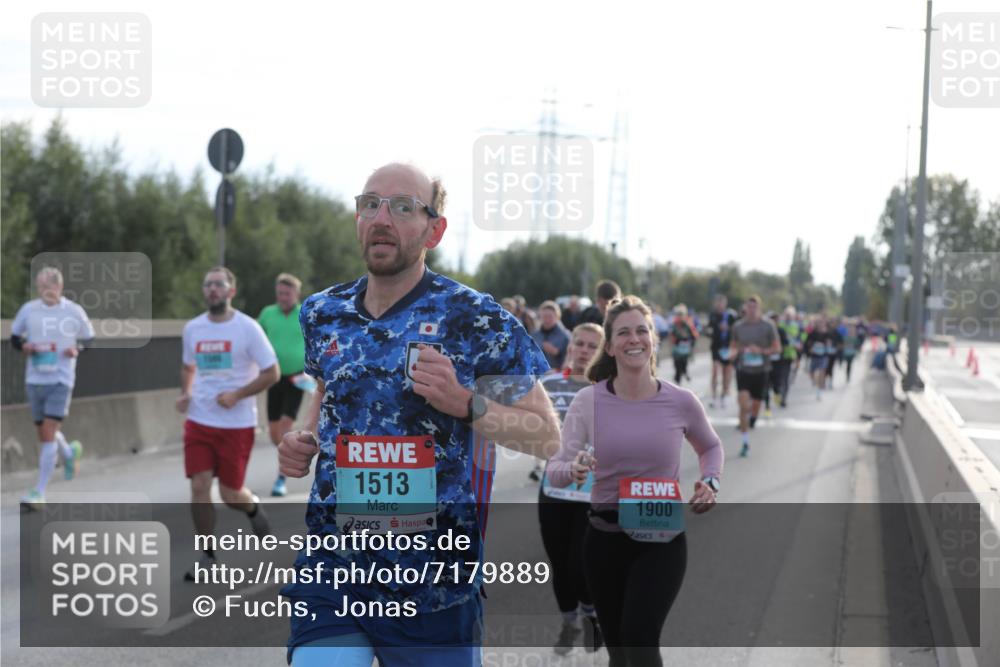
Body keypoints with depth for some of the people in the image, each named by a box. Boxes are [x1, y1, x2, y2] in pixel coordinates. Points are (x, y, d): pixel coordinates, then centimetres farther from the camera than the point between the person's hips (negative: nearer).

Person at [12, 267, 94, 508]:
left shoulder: (74, 312, -3)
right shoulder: (28, 310, 2)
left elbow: (88, 338, 10)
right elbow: (14, 338, 12)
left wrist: (76, 349, -11)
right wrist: (25, 346, -9)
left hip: (61, 379, -3)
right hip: (34, 379, 4)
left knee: (48, 432, -13)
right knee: (43, 433, 13)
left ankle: (39, 492, -11)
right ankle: (69, 452, 48)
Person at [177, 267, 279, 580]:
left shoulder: (247, 328, -9)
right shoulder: (192, 328, 4)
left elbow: (271, 373, -6)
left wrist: (237, 395, -17)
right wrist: (185, 394, 2)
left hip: (237, 423, -3)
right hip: (199, 421, 3)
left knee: (230, 494, 2)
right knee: (199, 486, -6)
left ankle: (253, 508, 38)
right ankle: (207, 556, 6)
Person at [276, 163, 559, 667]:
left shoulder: (477, 320, -8)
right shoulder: (323, 315, 7)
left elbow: (547, 437, -4)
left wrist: (464, 403, -20)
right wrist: (305, 442, 6)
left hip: (435, 582, -3)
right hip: (331, 569, 3)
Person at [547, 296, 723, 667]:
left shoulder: (681, 402, -5)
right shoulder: (588, 401, -6)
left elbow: (710, 447, 16)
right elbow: (555, 469, -6)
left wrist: (710, 483, -3)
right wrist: (573, 471, -29)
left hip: (663, 539, -2)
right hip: (604, 538, 2)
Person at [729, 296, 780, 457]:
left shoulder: (767, 326, -5)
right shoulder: (738, 326, 0)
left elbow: (777, 347, -2)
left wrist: (761, 351, -18)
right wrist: (733, 352, -9)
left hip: (761, 371, 0)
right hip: (743, 369, 0)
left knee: (756, 405, 11)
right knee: (743, 406, -14)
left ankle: (752, 419, 49)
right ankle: (745, 442, -9)